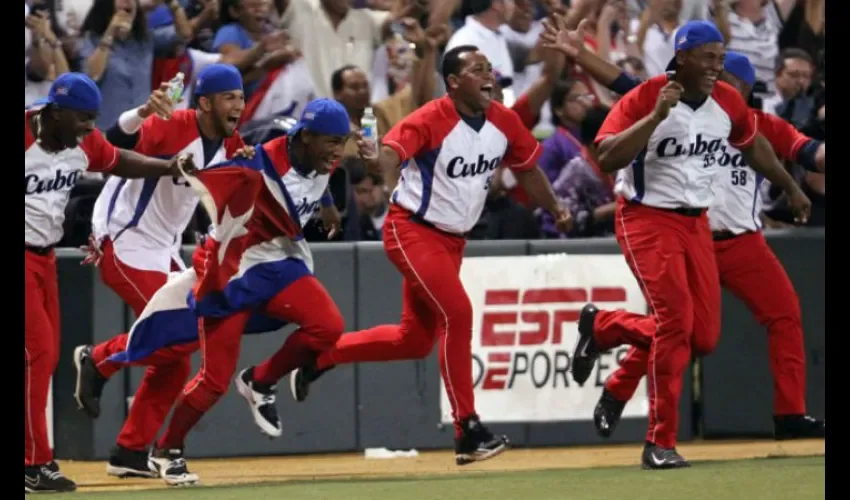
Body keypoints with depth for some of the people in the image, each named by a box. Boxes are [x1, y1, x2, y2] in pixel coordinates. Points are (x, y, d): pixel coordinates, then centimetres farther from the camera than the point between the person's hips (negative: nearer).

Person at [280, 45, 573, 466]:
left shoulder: (504, 123, 0)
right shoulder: (431, 120, -20)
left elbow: (527, 168, 17)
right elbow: (391, 151, -36)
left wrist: (555, 211, 15)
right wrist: (382, 161, -58)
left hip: (453, 239, 8)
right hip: (412, 230, -8)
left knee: (415, 340, 11)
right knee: (457, 314, -20)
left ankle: (318, 357, 30)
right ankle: (468, 432, -14)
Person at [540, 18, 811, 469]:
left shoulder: (728, 103, 1)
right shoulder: (645, 98, -16)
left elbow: (753, 146, 22)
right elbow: (607, 158, -26)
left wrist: (790, 187, 31)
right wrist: (656, 116, -33)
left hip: (696, 224, 6)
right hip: (647, 222, -6)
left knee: (703, 337, 2)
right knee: (675, 320, -19)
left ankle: (602, 327, 26)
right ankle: (660, 443, -10)